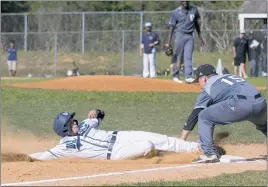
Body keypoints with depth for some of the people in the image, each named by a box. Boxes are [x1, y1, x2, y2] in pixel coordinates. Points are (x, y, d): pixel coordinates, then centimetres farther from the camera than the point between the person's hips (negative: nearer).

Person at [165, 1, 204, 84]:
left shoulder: (194, 10, 7)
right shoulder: (176, 12, -3)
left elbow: (197, 24, 18)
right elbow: (172, 27, -2)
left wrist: (200, 37, 17)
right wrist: (169, 42, -6)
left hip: (190, 36, 2)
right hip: (180, 35, -2)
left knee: (188, 57, -7)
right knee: (178, 57, 0)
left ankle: (188, 77, -14)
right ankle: (175, 76, 12)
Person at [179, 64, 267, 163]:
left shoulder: (208, 87, 19)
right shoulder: (232, 76, 36)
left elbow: (194, 116, 18)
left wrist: (181, 140, 21)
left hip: (240, 105, -6)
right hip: (260, 103, 6)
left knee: (204, 117, 9)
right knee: (263, 124, 36)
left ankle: (210, 154, 3)